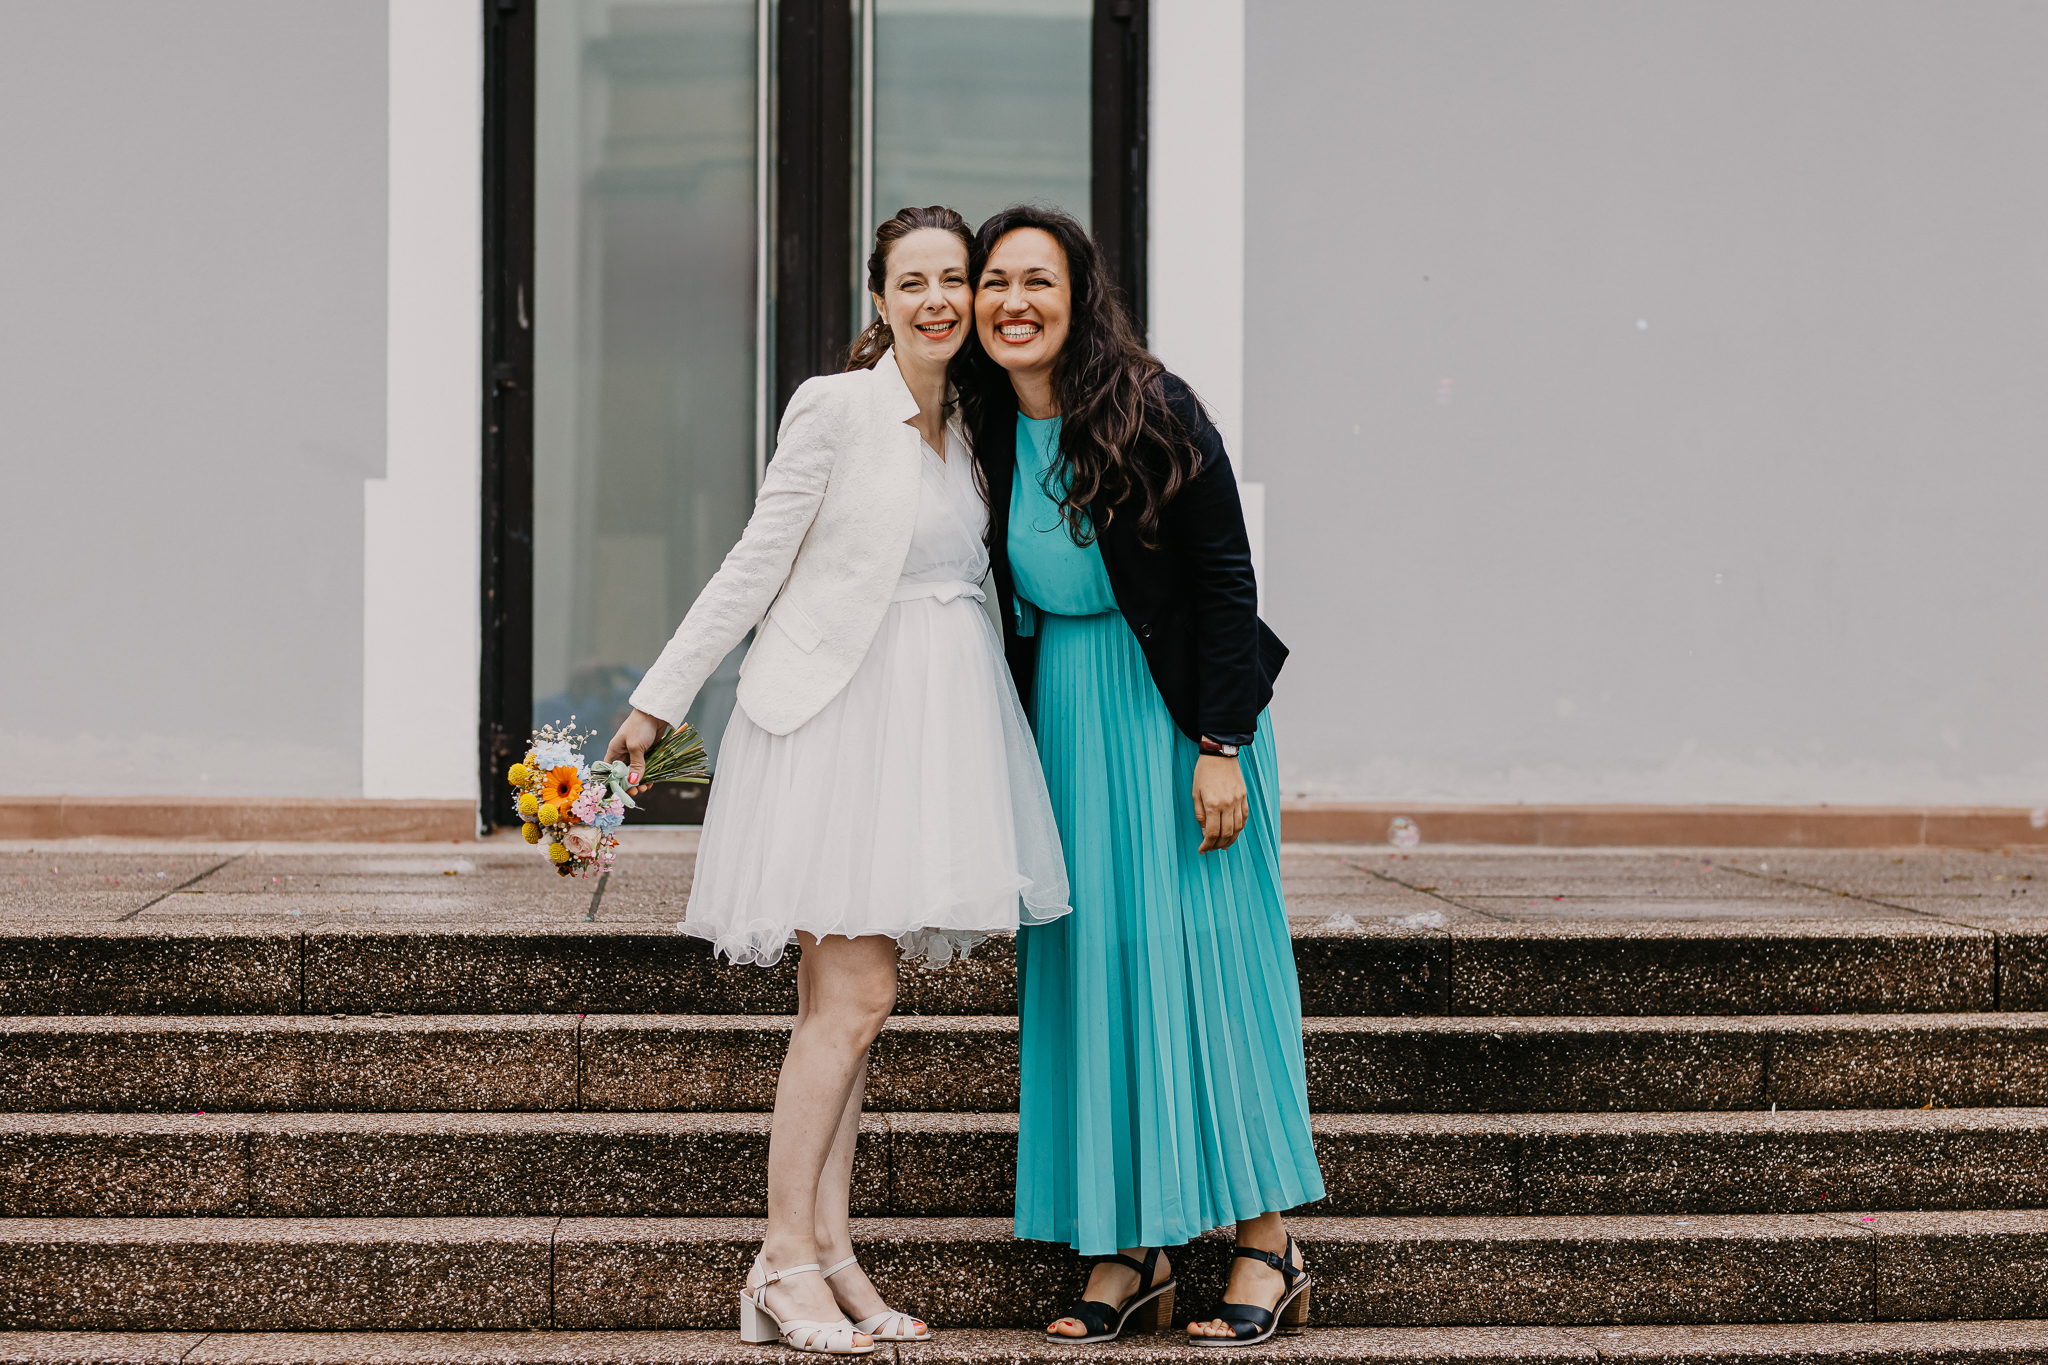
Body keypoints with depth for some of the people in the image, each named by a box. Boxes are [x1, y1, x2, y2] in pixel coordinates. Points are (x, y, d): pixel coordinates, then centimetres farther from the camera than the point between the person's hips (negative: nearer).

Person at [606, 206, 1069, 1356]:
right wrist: (659, 701, -5)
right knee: (856, 994, -10)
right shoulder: (835, 407, -7)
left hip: (933, 721, 7)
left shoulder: (971, 427, 13)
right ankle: (785, 1265, -4)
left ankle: (829, 1253, 11)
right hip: (835, 713, -6)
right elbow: (758, 563, -5)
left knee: (847, 997, 8)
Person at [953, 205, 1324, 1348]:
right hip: (1062, 714, 5)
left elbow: (1224, 582, -11)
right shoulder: (988, 430, 4)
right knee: (1086, 960, 3)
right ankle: (1129, 1253, 8)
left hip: (1174, 706, -5)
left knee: (1205, 952, -5)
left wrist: (1222, 747, -16)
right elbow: (998, 605, 12)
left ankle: (1270, 1246, 2)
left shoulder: (1154, 413, -12)